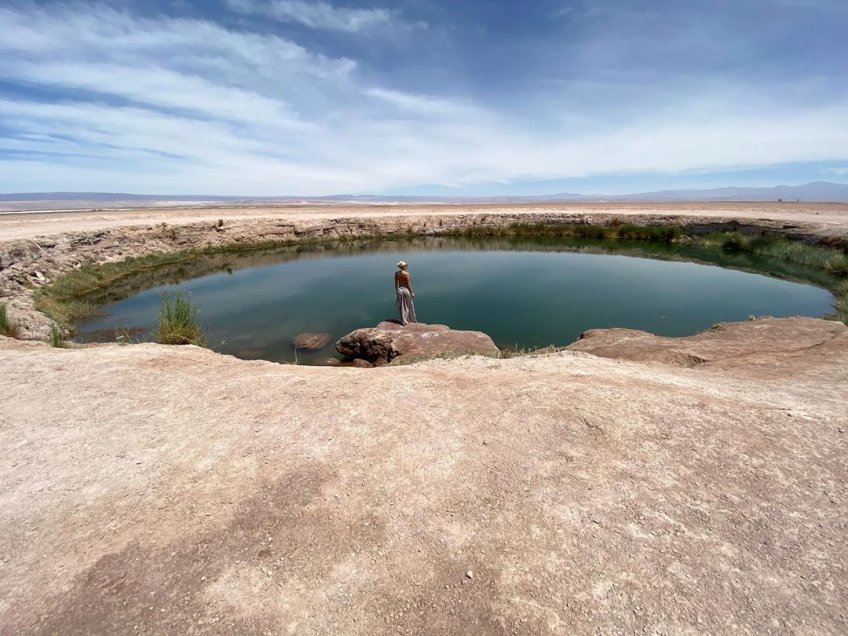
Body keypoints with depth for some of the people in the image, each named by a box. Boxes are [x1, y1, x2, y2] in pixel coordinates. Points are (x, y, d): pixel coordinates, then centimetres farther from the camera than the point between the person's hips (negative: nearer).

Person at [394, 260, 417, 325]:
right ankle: (412, 319, 25)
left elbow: (396, 283, 3)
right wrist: (411, 292, -5)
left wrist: (396, 291, 15)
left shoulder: (396, 273, -3)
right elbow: (408, 284, -14)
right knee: (408, 305, 12)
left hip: (400, 290, 4)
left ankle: (403, 320, 16)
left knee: (401, 306, 11)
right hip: (406, 290, -4)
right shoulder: (406, 273, -16)